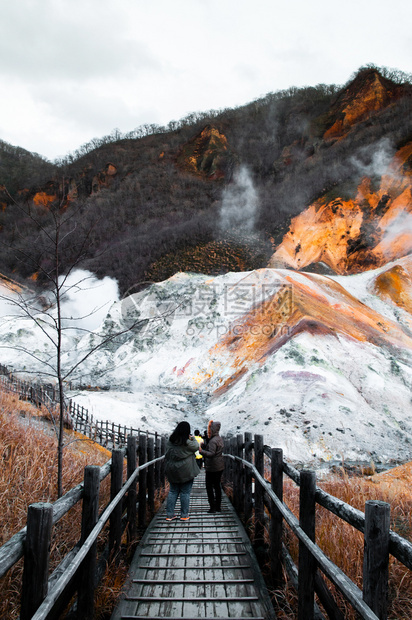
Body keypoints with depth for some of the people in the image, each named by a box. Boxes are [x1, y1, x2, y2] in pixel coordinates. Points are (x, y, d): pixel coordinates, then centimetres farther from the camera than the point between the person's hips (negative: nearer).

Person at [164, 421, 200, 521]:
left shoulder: (170, 441, -2)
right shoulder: (187, 442, -17)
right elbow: (196, 447, -1)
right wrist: (193, 438, 14)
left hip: (172, 471, 5)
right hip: (185, 471, -5)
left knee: (173, 491, 13)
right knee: (185, 493, 6)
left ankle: (169, 515, 14)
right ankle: (184, 515, 12)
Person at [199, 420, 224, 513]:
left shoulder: (213, 441, -19)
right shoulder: (219, 439, 11)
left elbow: (211, 454, -28)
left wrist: (201, 451, -35)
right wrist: (202, 446, 13)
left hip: (212, 468, -9)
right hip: (220, 467, 9)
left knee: (209, 486, 0)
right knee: (217, 486, 15)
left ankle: (213, 507, 1)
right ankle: (218, 506, 20)